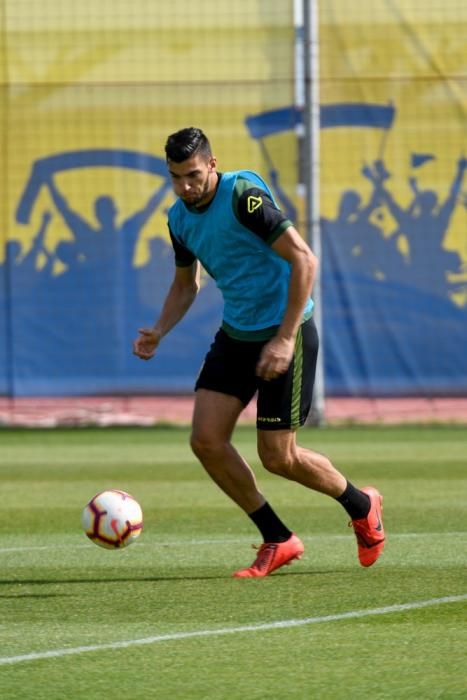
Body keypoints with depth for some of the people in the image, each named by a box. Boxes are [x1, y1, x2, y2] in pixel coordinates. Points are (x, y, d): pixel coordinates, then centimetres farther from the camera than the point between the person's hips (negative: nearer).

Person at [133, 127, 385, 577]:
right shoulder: (180, 218, 4)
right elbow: (185, 284, 20)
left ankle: (361, 507, 24)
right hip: (236, 335, 8)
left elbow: (303, 260, -24)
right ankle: (278, 541, 9)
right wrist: (159, 331, 1)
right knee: (206, 440, -5)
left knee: (277, 457, -4)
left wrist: (285, 338, -25)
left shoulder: (243, 196, -21)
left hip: (284, 332, -8)